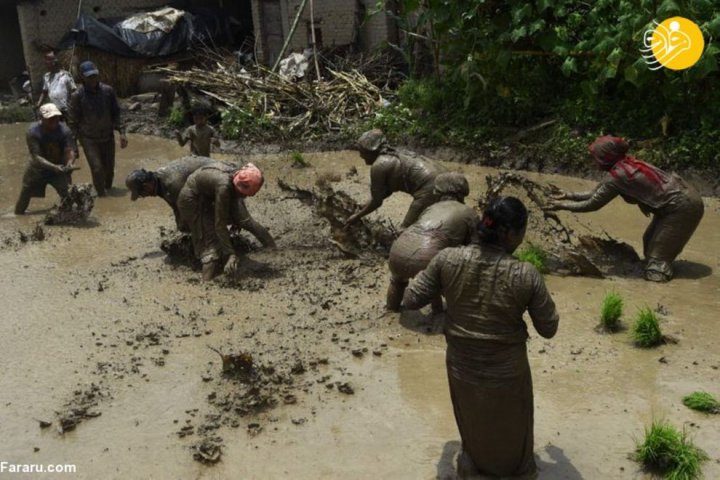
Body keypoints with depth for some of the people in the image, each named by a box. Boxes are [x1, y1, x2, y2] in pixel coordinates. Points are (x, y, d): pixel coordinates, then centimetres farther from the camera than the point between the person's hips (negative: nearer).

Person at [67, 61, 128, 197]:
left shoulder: (108, 91, -6)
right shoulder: (77, 96, -13)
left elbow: (116, 113, 3)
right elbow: (72, 121, -6)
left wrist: (122, 132, -4)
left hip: (108, 137, 3)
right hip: (89, 139, -3)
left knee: (109, 168, 10)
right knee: (97, 169, -11)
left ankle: (108, 189, 35)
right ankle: (102, 196, 4)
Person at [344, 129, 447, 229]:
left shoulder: (379, 165, -8)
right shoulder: (390, 158, 18)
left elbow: (376, 201, 0)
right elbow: (385, 192, 26)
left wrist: (358, 216, 14)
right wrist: (361, 211, 29)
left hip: (430, 188, -10)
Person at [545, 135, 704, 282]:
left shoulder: (618, 176, -21)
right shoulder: (626, 164, 4)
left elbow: (593, 204, -13)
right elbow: (596, 193, 12)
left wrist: (562, 206, -4)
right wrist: (569, 195, 12)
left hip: (682, 207, -9)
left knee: (657, 252, -3)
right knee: (650, 242, 18)